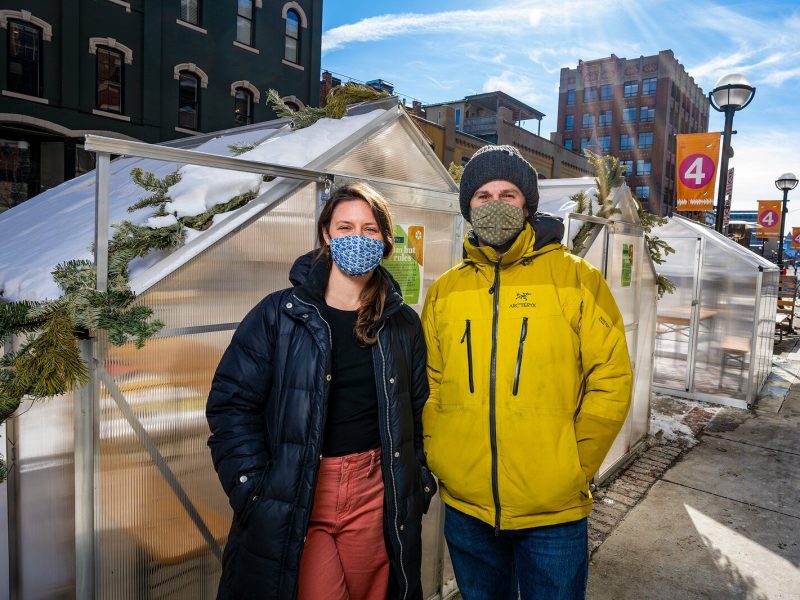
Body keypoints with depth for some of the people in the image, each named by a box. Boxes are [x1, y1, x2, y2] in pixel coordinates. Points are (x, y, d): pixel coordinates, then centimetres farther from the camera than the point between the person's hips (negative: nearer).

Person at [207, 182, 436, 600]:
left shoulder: (403, 324, 5)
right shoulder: (279, 314, -5)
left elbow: (417, 413, 11)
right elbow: (232, 404, -6)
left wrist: (417, 487, 6)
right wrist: (255, 491, -12)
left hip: (375, 492, 3)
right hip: (292, 497, -2)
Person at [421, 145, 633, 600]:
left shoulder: (577, 279, -4)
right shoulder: (445, 290, 4)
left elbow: (610, 380, -6)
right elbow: (429, 386, 6)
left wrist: (575, 468, -7)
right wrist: (437, 458, -1)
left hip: (554, 512, -2)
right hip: (465, 508, 3)